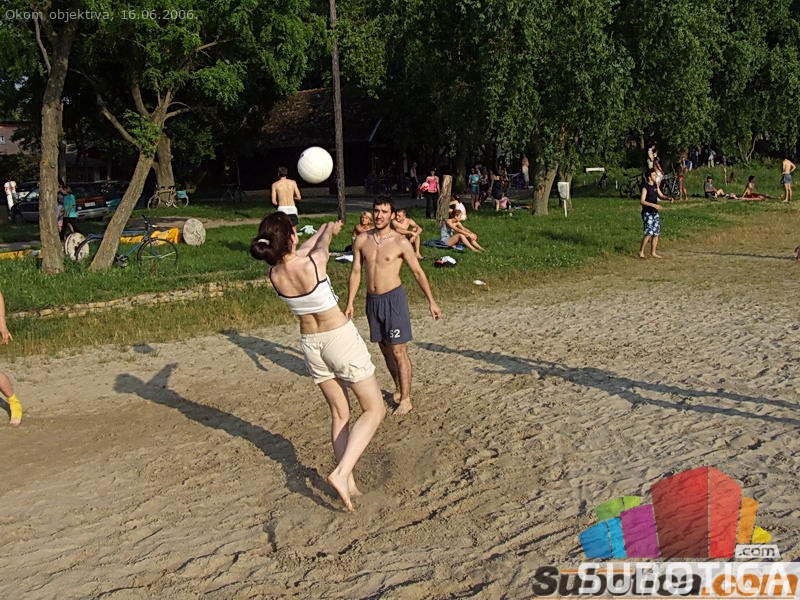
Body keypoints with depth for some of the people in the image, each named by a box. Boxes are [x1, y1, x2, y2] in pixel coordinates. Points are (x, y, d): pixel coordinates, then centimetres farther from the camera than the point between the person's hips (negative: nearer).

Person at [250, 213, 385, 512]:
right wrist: (330, 228, 25)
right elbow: (322, 243, 1)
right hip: (340, 336, -5)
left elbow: (301, 251, 12)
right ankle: (342, 472, -8)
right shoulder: (314, 262, -24)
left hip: (310, 343, 6)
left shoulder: (274, 274, -9)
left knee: (339, 414, 18)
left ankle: (349, 485, 22)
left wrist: (322, 230, 31)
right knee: (374, 409, 8)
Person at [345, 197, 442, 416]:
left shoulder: (401, 242, -9)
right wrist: (350, 303, 6)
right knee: (385, 349, 15)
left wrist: (431, 302, -3)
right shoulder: (362, 240, 3)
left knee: (399, 350, -4)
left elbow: (418, 272, -3)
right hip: (372, 300, 5)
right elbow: (356, 272, 8)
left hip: (393, 298, -5)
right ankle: (398, 387, 33)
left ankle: (406, 399, 5)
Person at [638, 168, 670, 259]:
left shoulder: (655, 185, 9)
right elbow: (642, 201, -20)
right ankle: (641, 251, -4)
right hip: (647, 213, -8)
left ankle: (653, 252, 16)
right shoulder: (645, 187, -12)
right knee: (649, 233, -14)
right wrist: (653, 205, -26)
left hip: (655, 212, 8)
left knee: (656, 233, 7)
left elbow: (660, 195, 18)